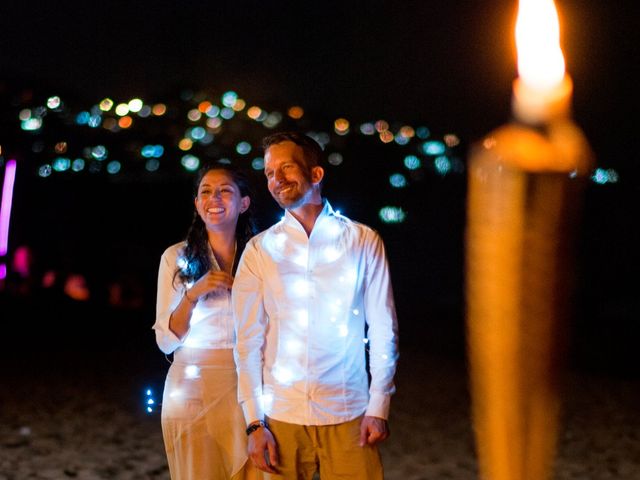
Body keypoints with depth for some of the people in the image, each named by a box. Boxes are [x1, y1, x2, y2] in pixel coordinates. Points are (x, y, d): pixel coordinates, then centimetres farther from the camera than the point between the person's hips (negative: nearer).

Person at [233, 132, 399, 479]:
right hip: (281, 416, 1)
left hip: (347, 414, -1)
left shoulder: (363, 241, 2)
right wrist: (254, 423, -3)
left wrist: (379, 408, -4)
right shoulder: (259, 250, 5)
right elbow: (248, 341, 3)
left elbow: (383, 330, 2)